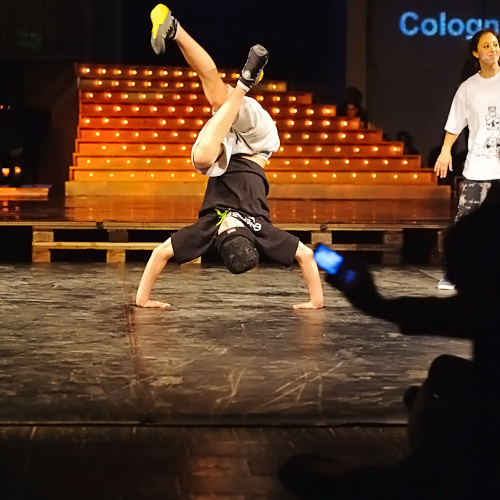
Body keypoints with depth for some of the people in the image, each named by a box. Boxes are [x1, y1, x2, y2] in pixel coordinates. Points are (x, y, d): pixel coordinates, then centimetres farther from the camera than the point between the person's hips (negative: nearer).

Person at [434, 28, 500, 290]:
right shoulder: (468, 88, 6)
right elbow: (455, 123, 10)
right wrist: (445, 150, 1)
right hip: (477, 166, 1)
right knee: (464, 220, -4)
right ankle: (451, 273, 2)